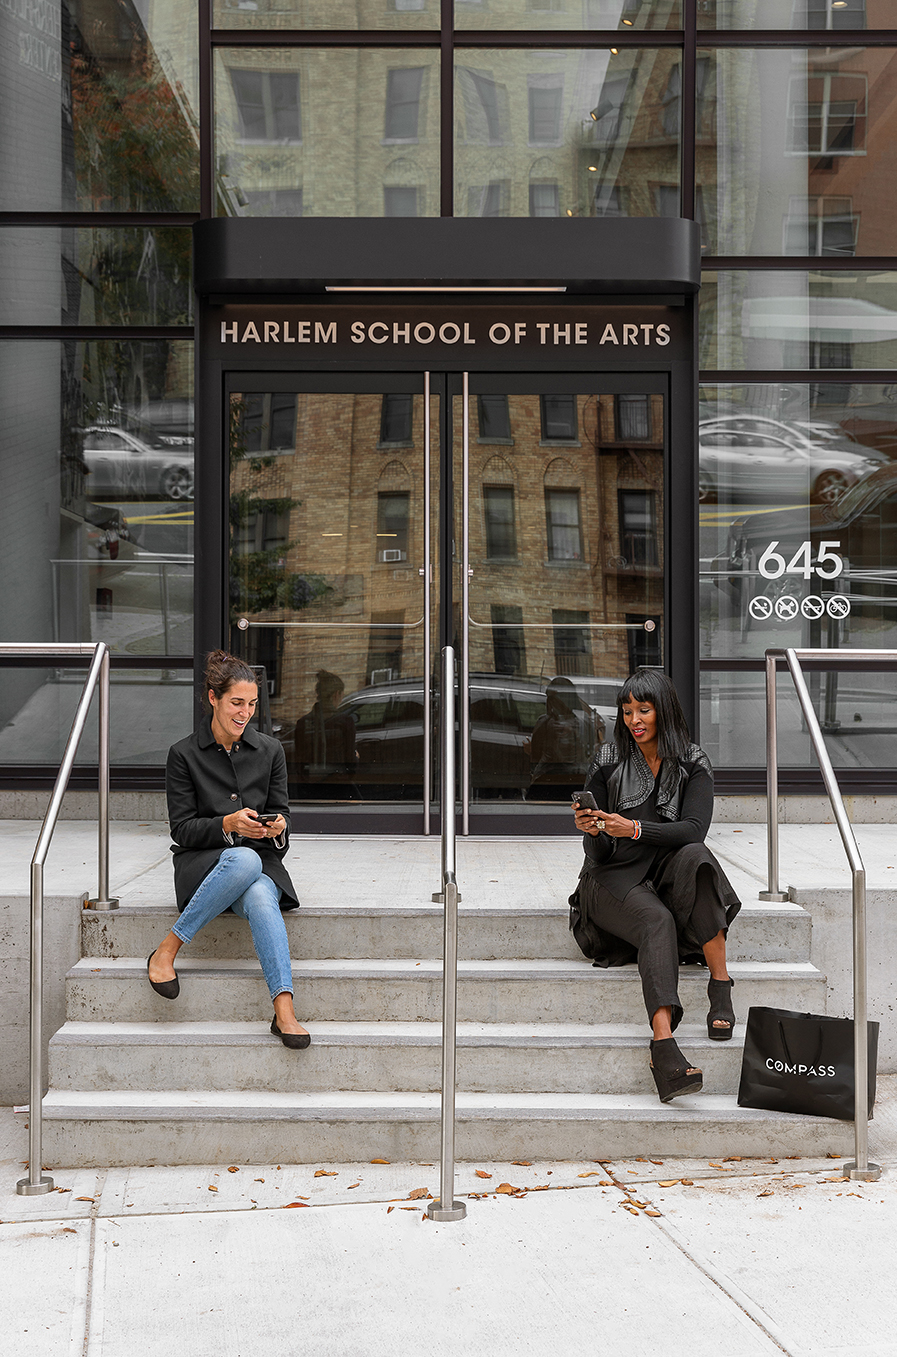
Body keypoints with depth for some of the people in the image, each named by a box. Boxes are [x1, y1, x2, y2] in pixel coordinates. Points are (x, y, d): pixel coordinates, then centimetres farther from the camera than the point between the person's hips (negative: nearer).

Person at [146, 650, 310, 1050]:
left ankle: (284, 1011, -44)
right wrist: (229, 824, -21)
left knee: (260, 898, -35)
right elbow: (182, 829, -4)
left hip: (261, 861, 2)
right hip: (203, 863, -2)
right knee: (245, 859, -38)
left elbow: (281, 817, 11)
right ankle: (166, 952, -27)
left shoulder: (270, 751, 8)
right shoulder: (184, 754, -1)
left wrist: (277, 827, -14)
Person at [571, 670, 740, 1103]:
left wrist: (635, 829, -27)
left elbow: (694, 828, -14)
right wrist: (593, 831, -24)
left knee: (695, 856, -33)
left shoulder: (692, 763, 3)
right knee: (656, 921, -34)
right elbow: (600, 852, 0)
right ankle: (663, 1044, -51)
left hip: (668, 873, 2)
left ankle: (720, 985, -30)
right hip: (614, 879, -2)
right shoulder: (608, 762, 1)